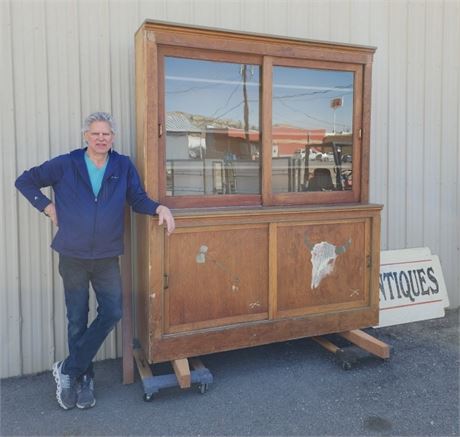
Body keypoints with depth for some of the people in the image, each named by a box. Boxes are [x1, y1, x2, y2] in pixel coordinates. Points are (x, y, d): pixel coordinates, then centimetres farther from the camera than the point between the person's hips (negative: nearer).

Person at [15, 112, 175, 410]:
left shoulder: (124, 166, 0)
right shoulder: (65, 165, -3)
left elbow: (138, 198, 1)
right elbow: (25, 181, 7)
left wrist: (159, 208, -18)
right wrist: (47, 207, -3)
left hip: (107, 258, 2)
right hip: (73, 256, -1)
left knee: (112, 313, -2)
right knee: (77, 321, 8)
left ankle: (69, 369, 14)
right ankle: (84, 379, 25)